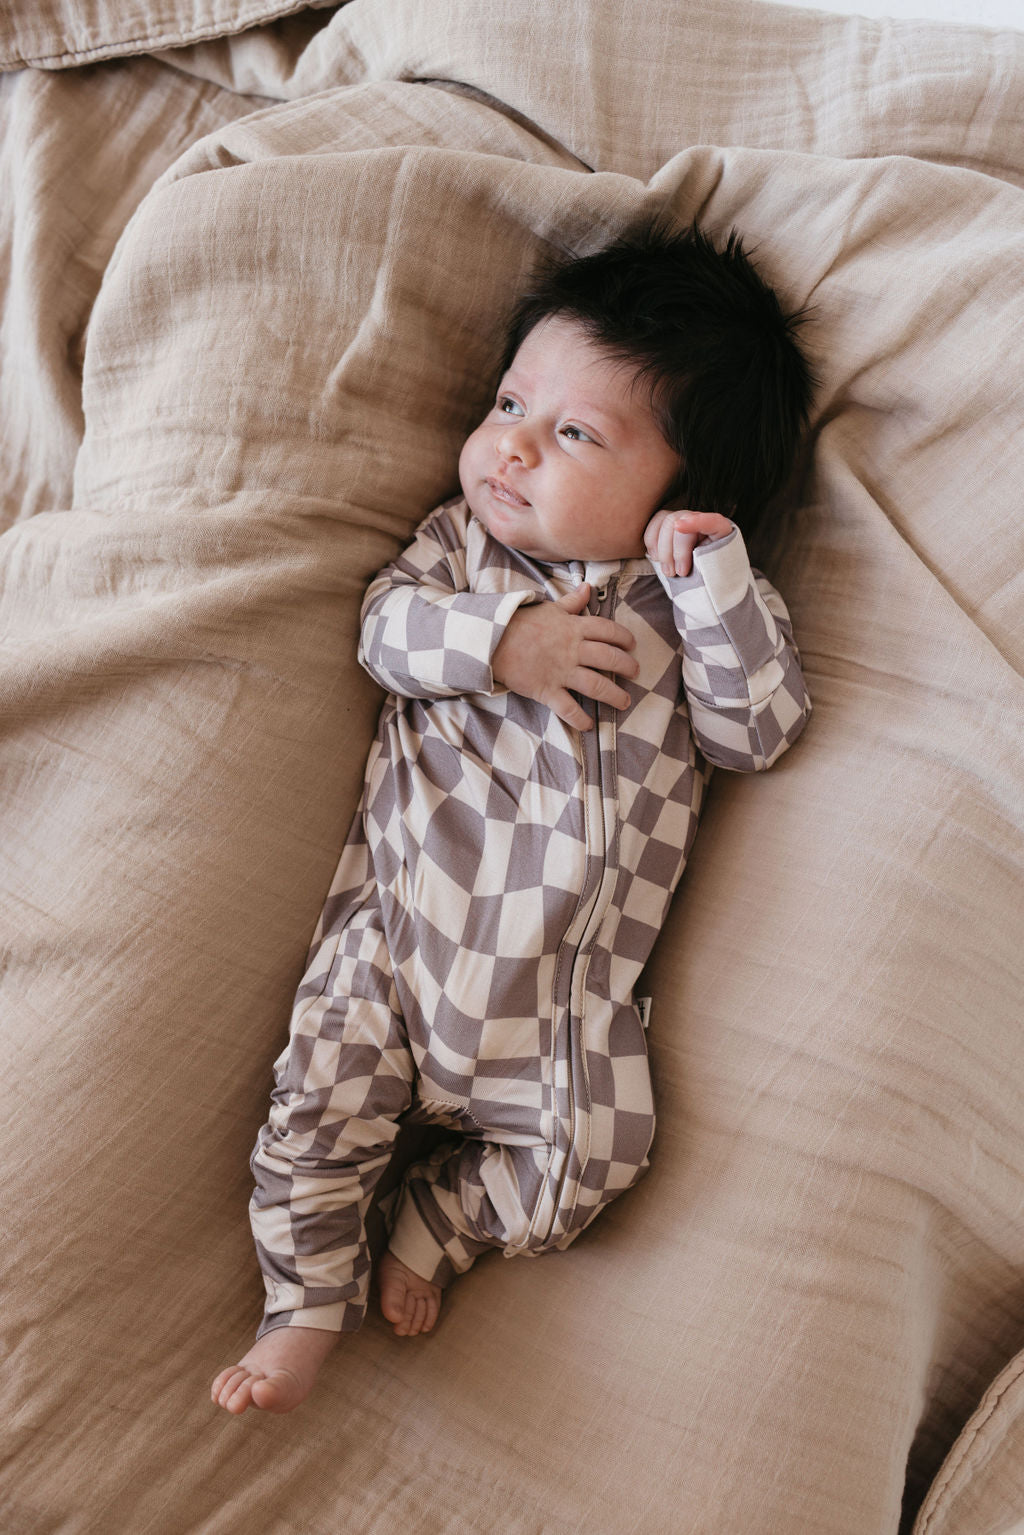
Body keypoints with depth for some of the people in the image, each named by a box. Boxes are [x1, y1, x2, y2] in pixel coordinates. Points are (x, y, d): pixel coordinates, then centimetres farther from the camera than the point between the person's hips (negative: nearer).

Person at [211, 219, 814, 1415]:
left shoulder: (696, 600, 5)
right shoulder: (463, 538, 9)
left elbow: (758, 732, -3)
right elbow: (387, 621, -4)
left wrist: (711, 582, -14)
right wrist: (500, 639, -20)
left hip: (564, 976, 0)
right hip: (404, 911, 1)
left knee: (590, 1150, -8)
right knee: (320, 1095, -5)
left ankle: (434, 1219, 18)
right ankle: (308, 1302, 17)